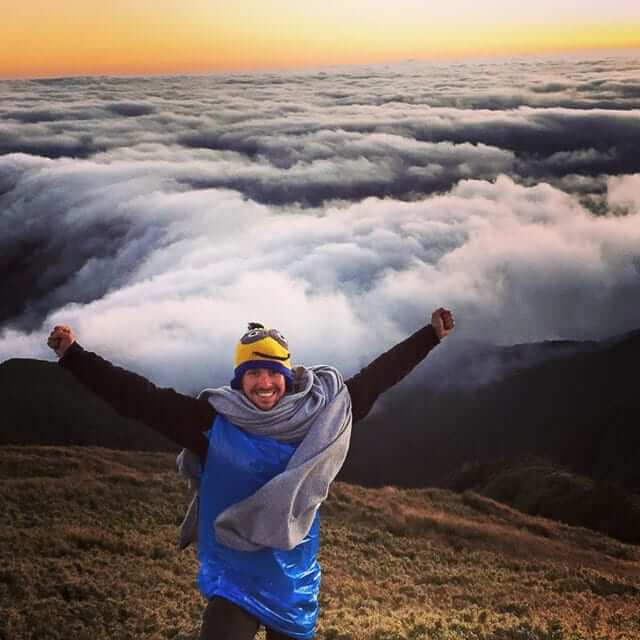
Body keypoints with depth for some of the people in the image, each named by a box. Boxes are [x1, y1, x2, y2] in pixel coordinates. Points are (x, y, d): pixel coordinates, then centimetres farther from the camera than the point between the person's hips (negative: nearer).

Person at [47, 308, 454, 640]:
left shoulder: (316, 418, -4)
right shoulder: (213, 422, -9)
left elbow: (374, 378, 4)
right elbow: (139, 398, -10)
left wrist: (430, 336, 8)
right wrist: (74, 355, -14)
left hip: (295, 583, 3)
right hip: (233, 583, -2)